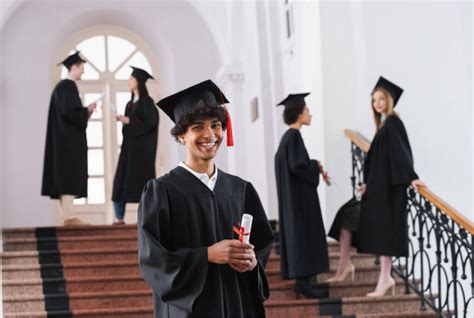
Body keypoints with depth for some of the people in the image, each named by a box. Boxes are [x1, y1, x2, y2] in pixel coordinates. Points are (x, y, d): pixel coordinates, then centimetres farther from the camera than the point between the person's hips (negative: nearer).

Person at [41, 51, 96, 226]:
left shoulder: (62, 86, 18)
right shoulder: (68, 86, -13)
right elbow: (69, 111, -22)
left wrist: (85, 110, 14)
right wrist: (87, 111, -7)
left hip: (64, 138, 10)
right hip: (69, 139, -10)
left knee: (65, 178, 8)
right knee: (70, 177, -13)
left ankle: (65, 215, 8)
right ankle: (68, 217, -17)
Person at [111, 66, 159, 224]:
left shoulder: (146, 101, -7)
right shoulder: (130, 103, 16)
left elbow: (150, 122, -16)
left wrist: (128, 121, -16)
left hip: (142, 147, -8)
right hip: (129, 146, 8)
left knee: (142, 178, -7)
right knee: (123, 179, 0)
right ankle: (119, 217, 0)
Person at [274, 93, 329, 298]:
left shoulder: (287, 137, 13)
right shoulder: (294, 136, -15)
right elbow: (297, 166, -23)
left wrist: (313, 168, 12)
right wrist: (316, 166, -8)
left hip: (293, 196, 10)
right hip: (300, 195, -10)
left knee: (296, 235, 10)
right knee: (304, 235, -9)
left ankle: (300, 280, 12)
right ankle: (303, 281, -10)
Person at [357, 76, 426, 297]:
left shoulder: (393, 122, -10)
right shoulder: (384, 124, 16)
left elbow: (401, 152, -23)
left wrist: (411, 177, -32)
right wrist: (368, 183, 26)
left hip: (389, 185, -9)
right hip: (380, 185, 9)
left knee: (384, 229, -10)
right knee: (380, 230, 8)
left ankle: (385, 278, -8)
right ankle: (386, 278, 11)